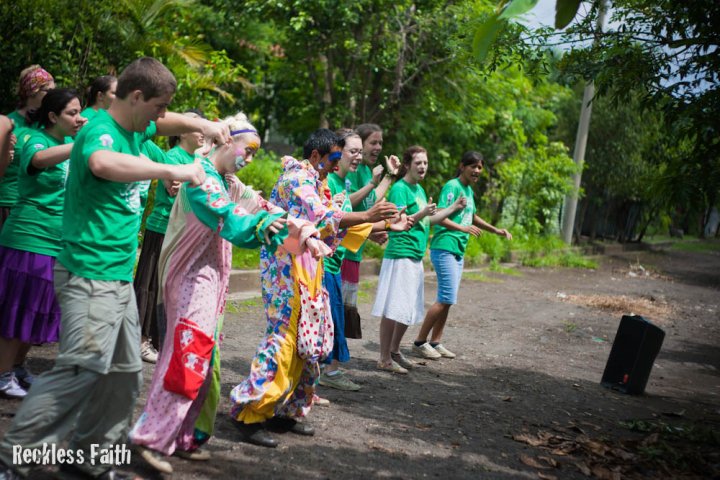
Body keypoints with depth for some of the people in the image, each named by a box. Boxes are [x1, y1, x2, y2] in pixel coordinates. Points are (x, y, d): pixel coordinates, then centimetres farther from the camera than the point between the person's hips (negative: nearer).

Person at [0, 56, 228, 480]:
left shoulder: (133, 130, 12)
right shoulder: (100, 131, -16)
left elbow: (167, 123, 33)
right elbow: (102, 163, -41)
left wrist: (202, 125, 13)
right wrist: (173, 171, -38)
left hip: (119, 274, 10)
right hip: (91, 274, -10)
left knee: (125, 373, 12)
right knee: (82, 369, -14)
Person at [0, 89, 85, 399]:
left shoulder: (68, 142, 12)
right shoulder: (36, 141, -11)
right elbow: (41, 158, -36)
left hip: (59, 243, 8)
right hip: (29, 239, -8)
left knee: (40, 310, 15)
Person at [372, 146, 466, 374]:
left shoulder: (420, 189, 16)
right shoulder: (399, 189, -11)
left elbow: (427, 221, 23)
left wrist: (453, 208, 21)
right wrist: (421, 214, -24)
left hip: (416, 256, 9)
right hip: (400, 254, -9)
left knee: (409, 309, 14)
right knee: (393, 309, -6)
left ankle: (394, 351, 27)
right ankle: (385, 358, 1)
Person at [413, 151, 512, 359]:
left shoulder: (469, 190, 16)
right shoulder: (452, 186, -11)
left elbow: (472, 216, 32)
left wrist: (495, 230, 28)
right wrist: (463, 228, -34)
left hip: (458, 251, 9)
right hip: (444, 248, -9)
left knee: (447, 299, 10)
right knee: (446, 298, -11)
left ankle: (435, 342, 18)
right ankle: (420, 342, -3)